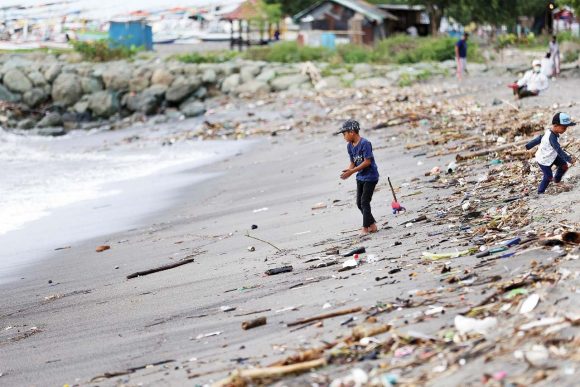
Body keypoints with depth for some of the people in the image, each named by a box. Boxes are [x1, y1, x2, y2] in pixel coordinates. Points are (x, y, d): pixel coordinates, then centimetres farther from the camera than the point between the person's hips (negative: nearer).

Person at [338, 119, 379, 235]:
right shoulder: (350, 146, 5)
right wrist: (348, 170, -13)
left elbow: (367, 161, -22)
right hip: (360, 177, 9)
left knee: (365, 201, -8)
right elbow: (353, 162, 9)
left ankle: (365, 228, -1)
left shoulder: (365, 143, -20)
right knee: (359, 203, 9)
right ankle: (372, 224, 18)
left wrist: (352, 171, -25)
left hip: (370, 176, -9)